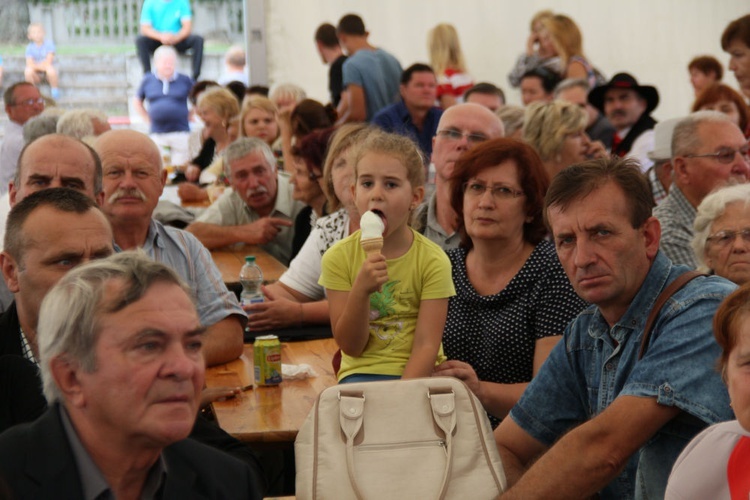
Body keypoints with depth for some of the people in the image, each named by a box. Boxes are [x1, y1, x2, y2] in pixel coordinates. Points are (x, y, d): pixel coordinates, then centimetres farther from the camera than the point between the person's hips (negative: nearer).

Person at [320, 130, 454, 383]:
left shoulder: (432, 260, -5)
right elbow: (350, 346, -5)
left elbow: (426, 345, -10)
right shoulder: (338, 257, -2)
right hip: (362, 372, 0)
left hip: (417, 375, 0)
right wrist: (361, 290, -21)